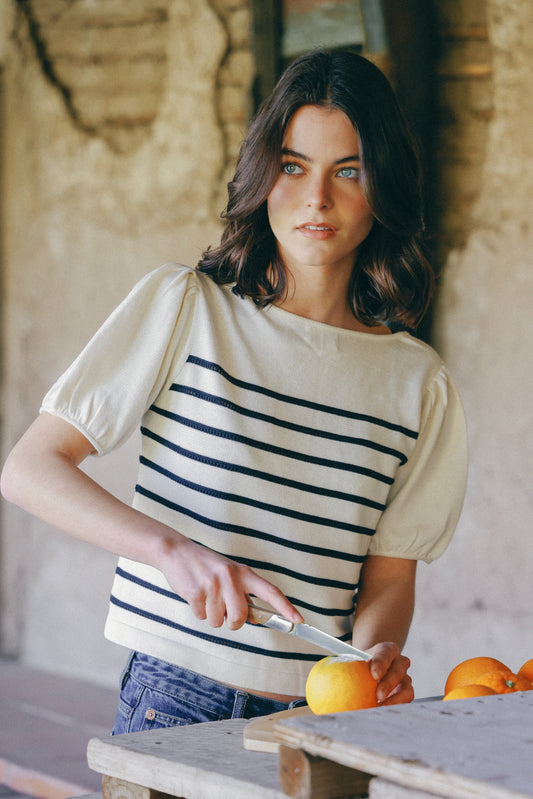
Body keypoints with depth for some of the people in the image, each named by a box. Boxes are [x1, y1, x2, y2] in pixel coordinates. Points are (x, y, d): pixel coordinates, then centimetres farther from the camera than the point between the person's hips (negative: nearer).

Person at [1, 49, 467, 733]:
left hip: (326, 720, 4)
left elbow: (390, 576, 8)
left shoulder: (418, 382, 6)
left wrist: (375, 657, -15)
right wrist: (174, 550, -21)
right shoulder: (182, 307, -2)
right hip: (177, 699, -4)